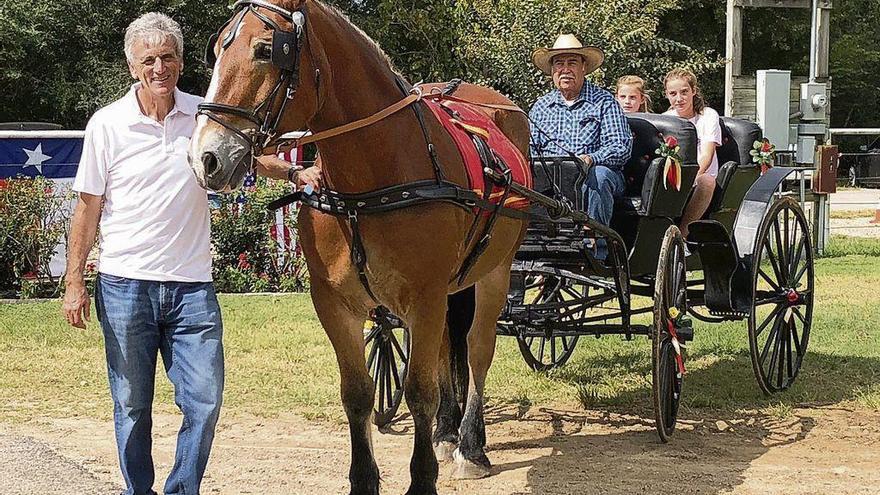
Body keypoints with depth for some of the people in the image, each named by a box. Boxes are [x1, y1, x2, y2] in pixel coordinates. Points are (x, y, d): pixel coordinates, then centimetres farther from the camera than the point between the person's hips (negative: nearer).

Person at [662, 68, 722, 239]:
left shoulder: (708, 115, 2)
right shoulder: (665, 118, 14)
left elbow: (706, 156, -11)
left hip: (697, 182, -2)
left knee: (706, 180, -37)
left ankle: (682, 232, -26)